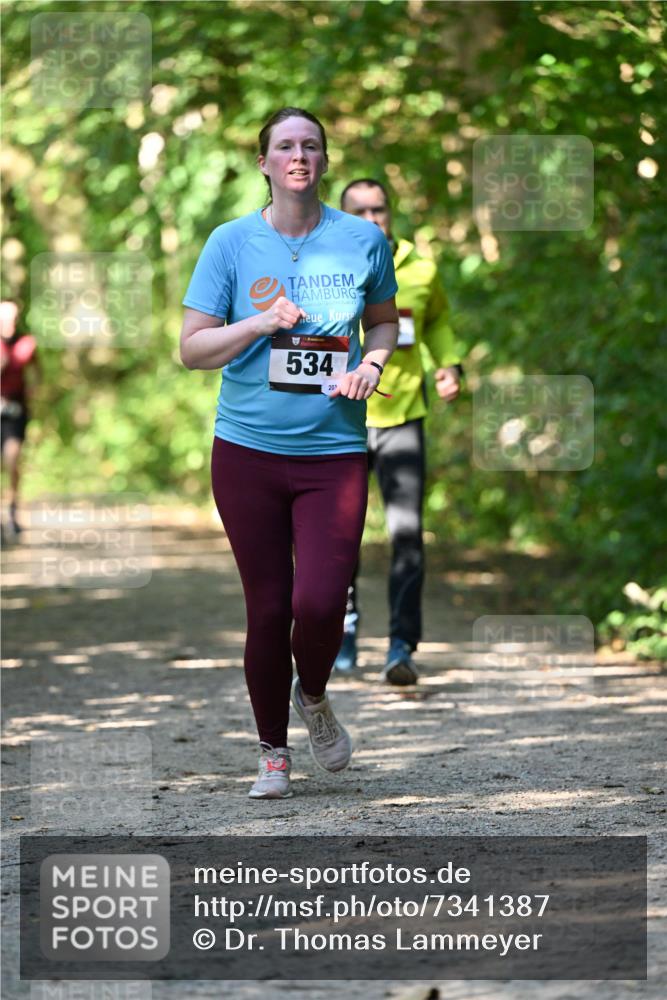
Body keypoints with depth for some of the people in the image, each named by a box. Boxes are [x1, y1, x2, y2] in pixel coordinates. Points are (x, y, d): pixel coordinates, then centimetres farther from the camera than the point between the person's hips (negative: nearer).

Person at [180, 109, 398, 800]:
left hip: (333, 451, 0)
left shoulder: (363, 240, 2)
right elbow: (191, 348, -1)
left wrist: (371, 365, -2)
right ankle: (273, 752, 23)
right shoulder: (232, 242, -1)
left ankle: (312, 696, 22)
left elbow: (384, 320, 19)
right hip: (247, 451, 0)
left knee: (320, 603, -13)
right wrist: (261, 323, -16)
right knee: (267, 608, 4)